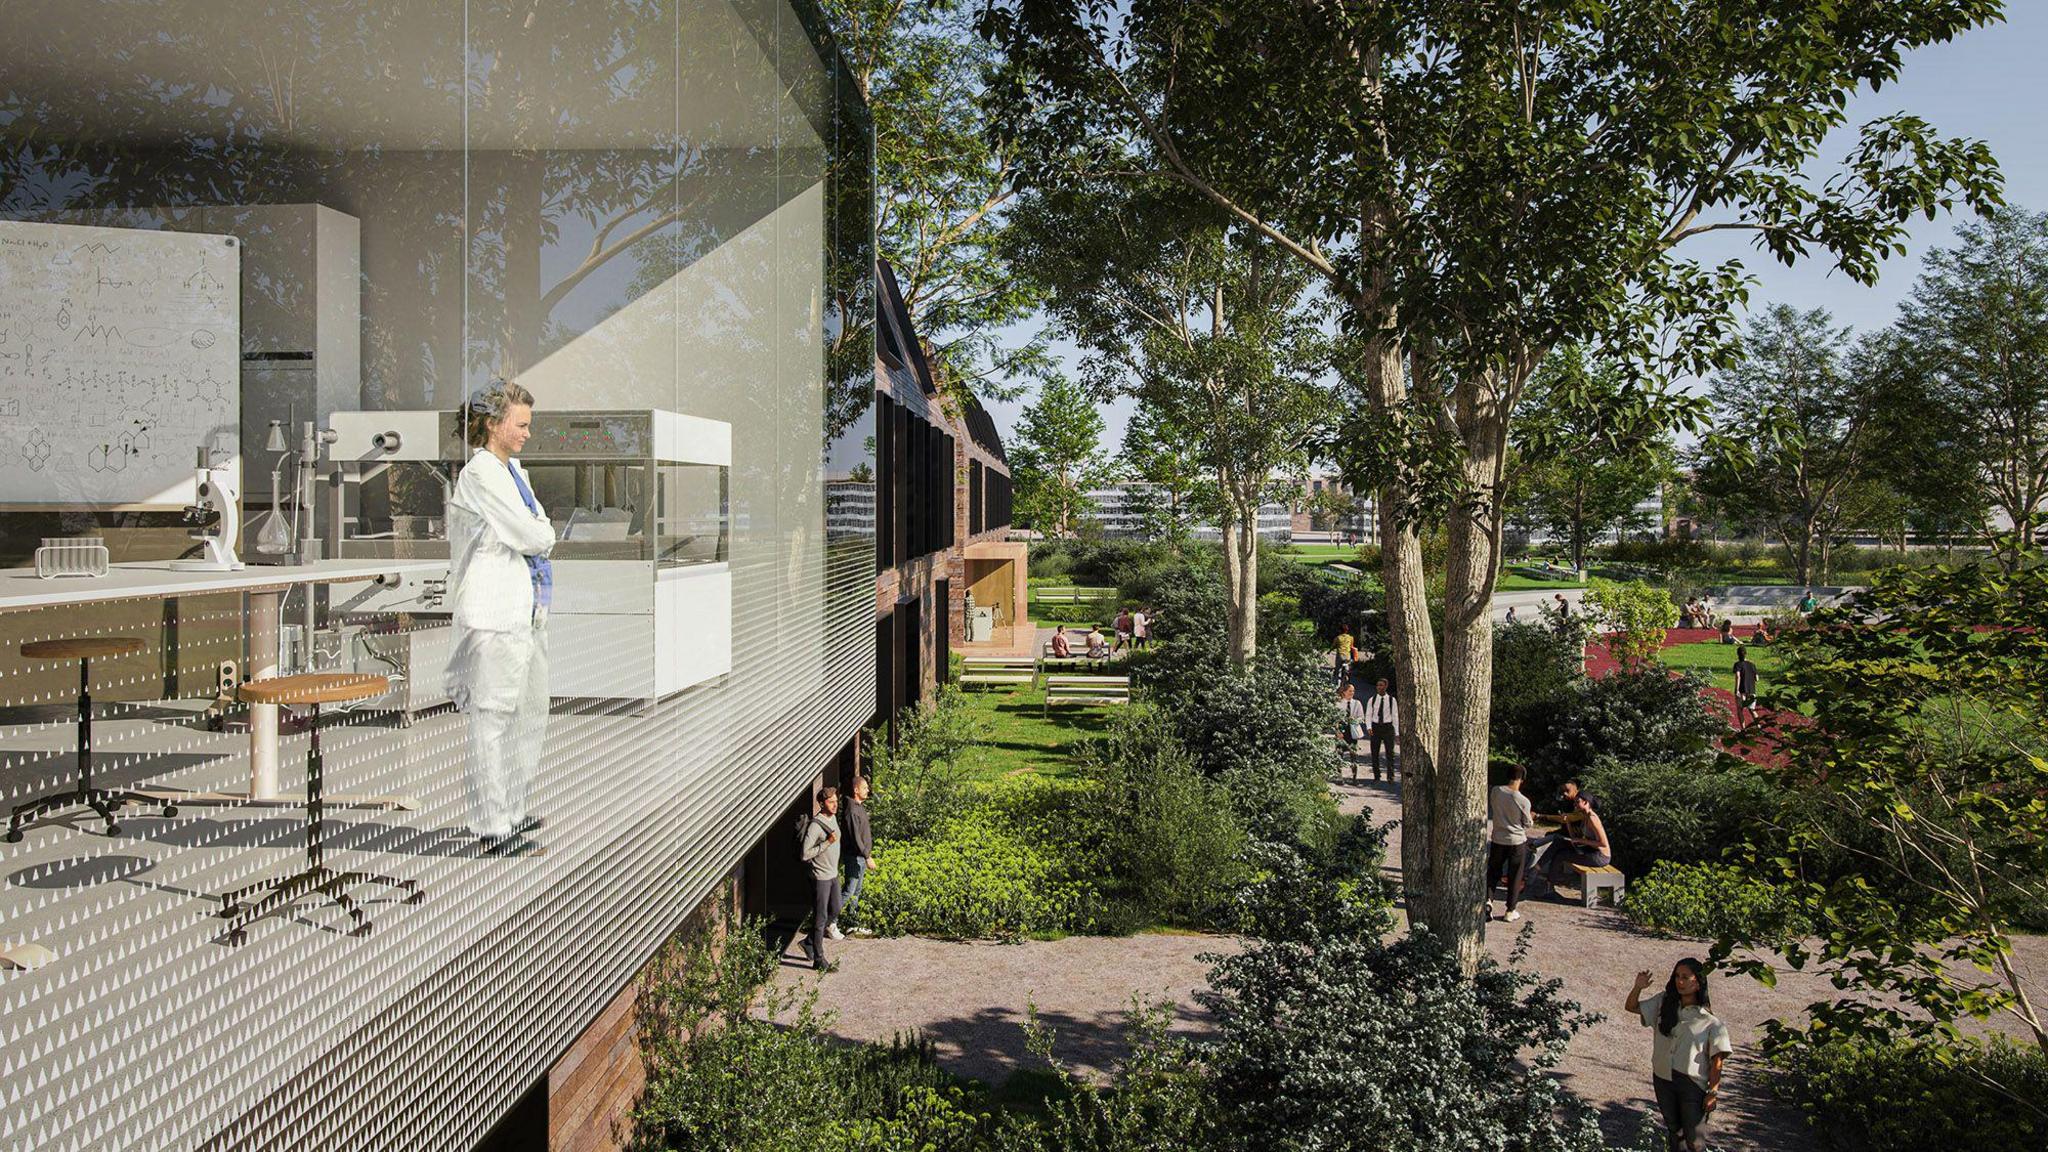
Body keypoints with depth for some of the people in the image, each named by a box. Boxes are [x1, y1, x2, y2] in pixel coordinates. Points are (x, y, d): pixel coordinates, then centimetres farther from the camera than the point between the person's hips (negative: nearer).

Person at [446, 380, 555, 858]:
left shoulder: (513, 470, 17)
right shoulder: (480, 473, -12)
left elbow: (540, 529, 17)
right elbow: (533, 537, -14)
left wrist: (535, 533, -3)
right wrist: (542, 534, 5)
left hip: (527, 608, 10)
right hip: (495, 609, -10)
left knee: (531, 712, 15)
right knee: (493, 716, -4)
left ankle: (514, 811, 27)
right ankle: (493, 826, 2)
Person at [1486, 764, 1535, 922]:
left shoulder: (1495, 791, -10)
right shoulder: (1523, 801, -18)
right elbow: (1527, 824, -6)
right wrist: (1531, 817, 15)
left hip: (1497, 839, 3)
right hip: (1517, 841, -3)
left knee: (1493, 871, 16)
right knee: (1514, 877, 10)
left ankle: (1488, 899, -2)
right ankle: (1510, 911, 16)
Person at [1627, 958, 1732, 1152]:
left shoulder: (1710, 1021, -9)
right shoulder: (1663, 1004, 4)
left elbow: (1717, 1060, -9)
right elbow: (1631, 1007, 9)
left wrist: (1713, 1092, -13)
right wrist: (1638, 987, -10)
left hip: (1693, 1083, -4)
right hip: (1663, 1078, 4)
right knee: (1674, 1132, 19)